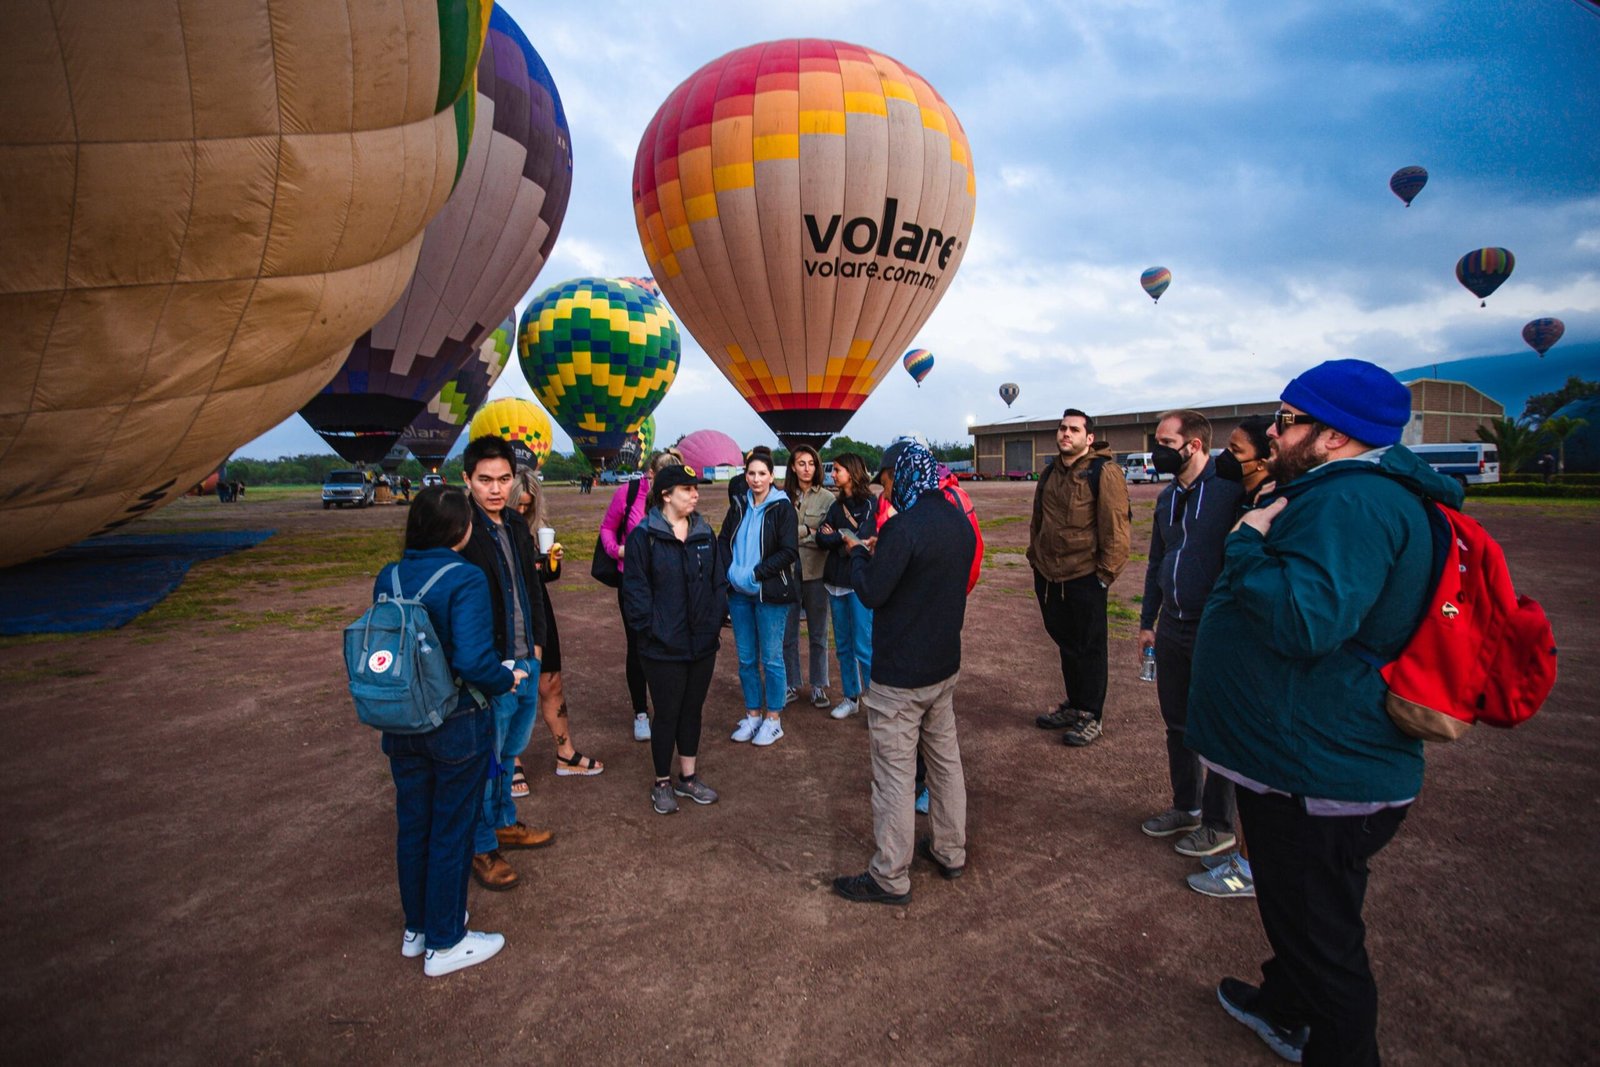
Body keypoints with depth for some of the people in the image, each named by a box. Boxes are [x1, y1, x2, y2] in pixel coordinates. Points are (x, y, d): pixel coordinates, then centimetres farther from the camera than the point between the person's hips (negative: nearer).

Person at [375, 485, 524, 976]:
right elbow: (474, 660, -28)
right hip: (457, 727, -6)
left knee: (412, 824, 21)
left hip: (402, 725, 6)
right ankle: (444, 944, 27)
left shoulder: (388, 578, -2)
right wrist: (508, 680, -9)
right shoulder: (465, 579, -21)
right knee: (451, 830, 11)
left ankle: (416, 928, 41)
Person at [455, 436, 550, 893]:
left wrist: (537, 642, 12)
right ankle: (482, 848, 25)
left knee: (508, 752, 23)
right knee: (486, 760, 7)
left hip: (524, 662, 8)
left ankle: (504, 823, 41)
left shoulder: (516, 524, 7)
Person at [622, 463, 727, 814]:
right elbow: (635, 588, -11)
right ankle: (662, 783, 26)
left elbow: (718, 581, 11)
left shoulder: (705, 533, 5)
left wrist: (717, 621, 5)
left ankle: (688, 777, 33)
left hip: (703, 643, 5)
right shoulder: (644, 535, -12)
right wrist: (649, 627, -13)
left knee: (692, 710, 17)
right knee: (667, 713, 7)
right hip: (663, 646, -5)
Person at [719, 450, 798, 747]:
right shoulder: (738, 507, 9)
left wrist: (756, 574, -17)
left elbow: (789, 551, -13)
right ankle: (752, 714, 26)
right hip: (739, 593, 5)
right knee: (746, 658, 11)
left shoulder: (782, 508, -7)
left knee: (771, 659, 4)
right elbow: (723, 542, 10)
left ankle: (773, 720, 17)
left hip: (770, 594, -5)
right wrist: (731, 572, -7)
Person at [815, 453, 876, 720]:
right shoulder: (836, 505, 13)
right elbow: (821, 539, 3)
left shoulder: (870, 504, -6)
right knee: (843, 646, 12)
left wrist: (834, 535, -3)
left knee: (863, 647, -6)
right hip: (835, 582, 7)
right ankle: (851, 697, 24)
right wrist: (845, 538, -12)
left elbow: (862, 539, -16)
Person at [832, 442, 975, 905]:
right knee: (946, 759, 20)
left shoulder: (904, 527, -23)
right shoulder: (960, 523, 4)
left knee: (895, 774, 2)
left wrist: (858, 552, -2)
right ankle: (950, 852, 35)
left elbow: (871, 592, -20)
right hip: (945, 664, 9)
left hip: (900, 674, -8)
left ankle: (890, 878, 14)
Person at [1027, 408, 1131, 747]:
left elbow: (1115, 527, -14)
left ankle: (1091, 717, 19)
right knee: (1065, 642, 19)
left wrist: (1106, 572, -14)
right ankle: (1074, 705, 35)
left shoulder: (1103, 472, -12)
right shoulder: (1050, 473, 11)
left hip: (1085, 577, -7)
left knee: (1089, 647, 6)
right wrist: (1035, 556, 16)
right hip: (1049, 576, 7)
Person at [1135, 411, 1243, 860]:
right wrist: (1147, 621, 18)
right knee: (1177, 724, 17)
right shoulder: (1168, 497, 10)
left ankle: (1219, 824, 23)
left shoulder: (1232, 488, -15)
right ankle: (1186, 807, 34)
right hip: (1172, 629, 7)